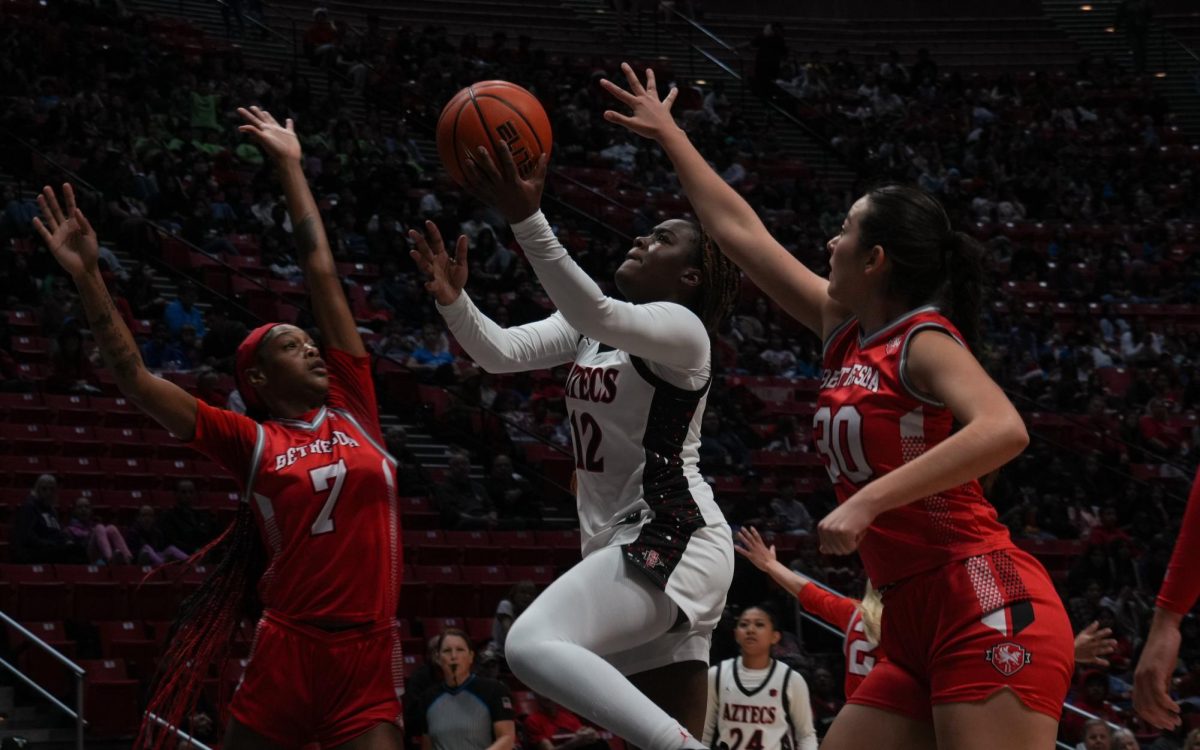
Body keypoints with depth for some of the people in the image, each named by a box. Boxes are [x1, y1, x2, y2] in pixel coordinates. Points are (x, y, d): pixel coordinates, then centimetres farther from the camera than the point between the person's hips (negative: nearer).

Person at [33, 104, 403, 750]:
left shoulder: (352, 410, 11)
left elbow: (321, 275, 13)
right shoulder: (251, 443, 3)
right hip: (288, 649, -2)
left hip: (369, 655, 2)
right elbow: (135, 379, -2)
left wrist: (290, 167, 17)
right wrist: (88, 277, -7)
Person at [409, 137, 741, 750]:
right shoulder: (588, 327, 16)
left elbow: (598, 315, -29)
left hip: (671, 540, -9)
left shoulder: (681, 329, -9)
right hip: (621, 542, 9)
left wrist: (526, 219, -39)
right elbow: (501, 352, 3)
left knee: (532, 645, -30)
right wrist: (454, 303, -17)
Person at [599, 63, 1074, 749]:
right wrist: (668, 135, 34)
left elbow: (1003, 430, -26)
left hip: (988, 612, -9)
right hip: (918, 634, 9)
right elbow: (741, 232, 26)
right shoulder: (845, 332, 16)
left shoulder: (924, 341, -7)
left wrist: (867, 501, -29)